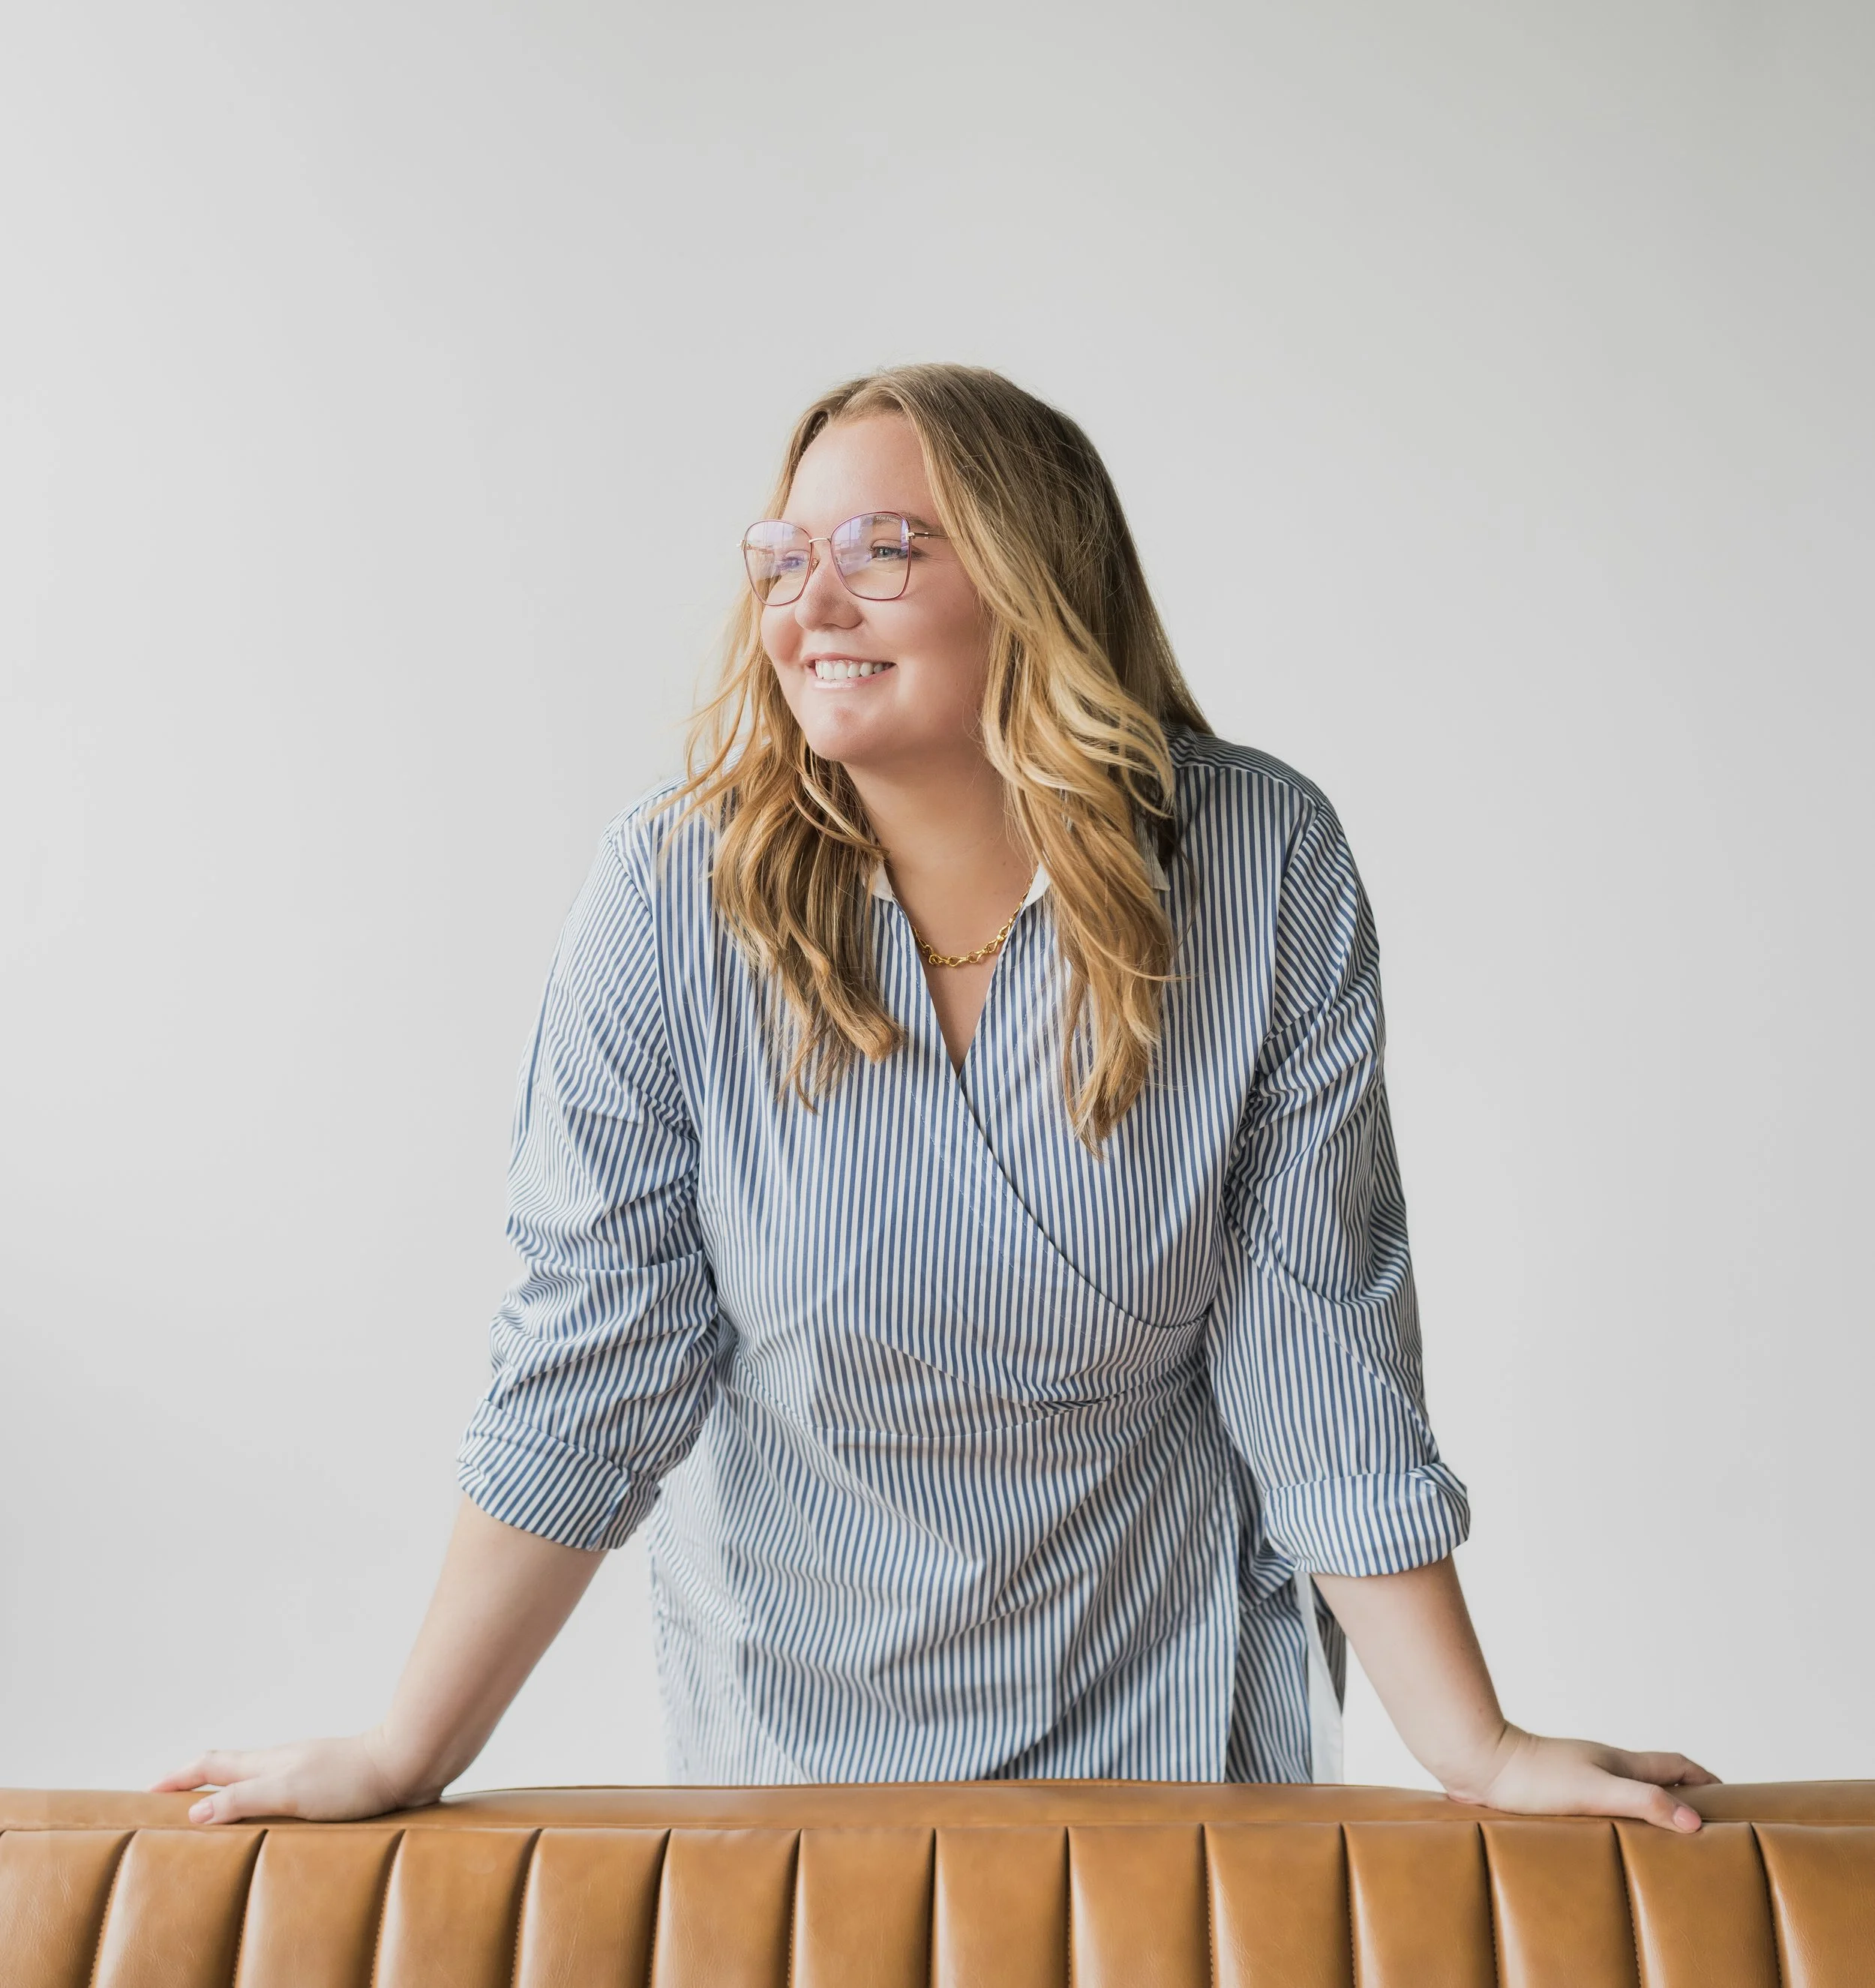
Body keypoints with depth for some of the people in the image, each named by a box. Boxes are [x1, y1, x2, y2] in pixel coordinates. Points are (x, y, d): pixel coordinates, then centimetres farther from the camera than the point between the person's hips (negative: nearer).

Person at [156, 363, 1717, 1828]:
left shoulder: (1265, 876, -18)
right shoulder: (678, 891, -18)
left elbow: (1321, 1352, -13)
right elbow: (589, 1366, -13)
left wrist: (1476, 1750, -13)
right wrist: (411, 1755, -13)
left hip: (1167, 1693, 0)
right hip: (800, 1685, 1)